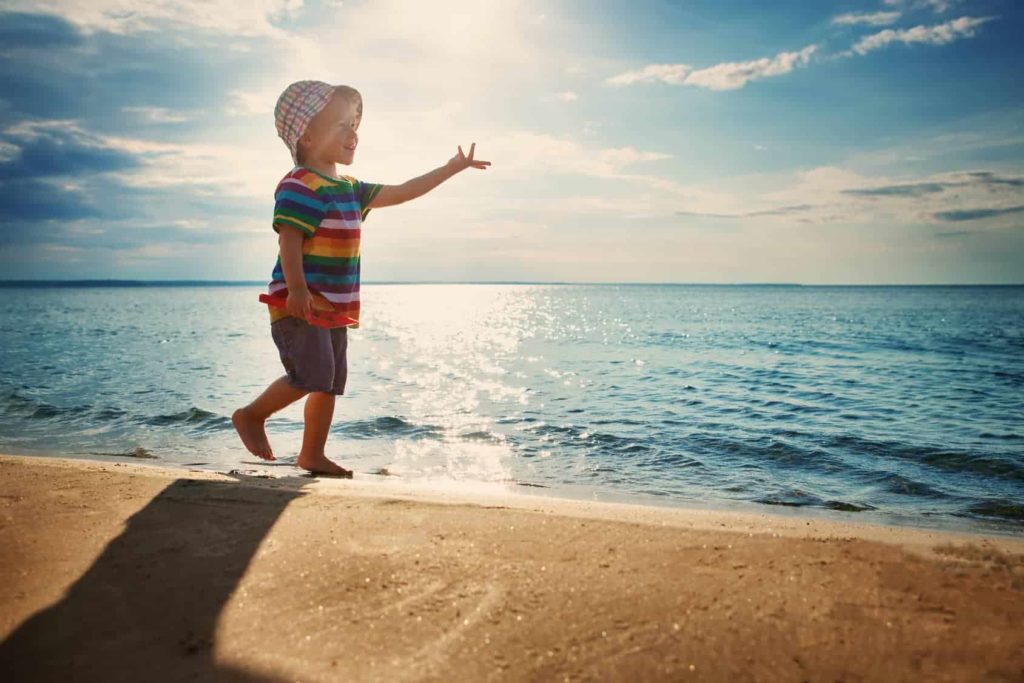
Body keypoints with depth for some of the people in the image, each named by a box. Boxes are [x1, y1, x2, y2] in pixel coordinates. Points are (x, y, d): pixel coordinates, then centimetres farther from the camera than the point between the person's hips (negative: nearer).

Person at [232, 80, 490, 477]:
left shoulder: (350, 189, 16)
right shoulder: (300, 186, -11)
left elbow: (401, 193, 20)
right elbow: (289, 240, -19)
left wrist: (452, 168, 20)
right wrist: (297, 290, -29)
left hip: (334, 306, 9)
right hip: (300, 304, -9)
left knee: (331, 384, 10)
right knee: (312, 375, -14)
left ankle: (313, 455, 21)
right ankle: (252, 415, 9)